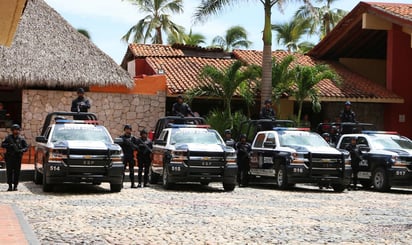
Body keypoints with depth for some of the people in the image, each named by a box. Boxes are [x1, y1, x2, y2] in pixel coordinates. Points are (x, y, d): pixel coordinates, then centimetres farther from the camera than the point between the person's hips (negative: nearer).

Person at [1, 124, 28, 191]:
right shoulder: (8, 138, 8)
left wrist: (22, 150, -13)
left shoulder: (21, 139, 7)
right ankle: (10, 186, 3)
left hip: (18, 158, 0)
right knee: (9, 172, -2)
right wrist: (9, 145, -12)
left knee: (17, 172, 0)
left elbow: (26, 147, 7)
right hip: (9, 157, 0)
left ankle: (15, 186, 7)